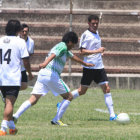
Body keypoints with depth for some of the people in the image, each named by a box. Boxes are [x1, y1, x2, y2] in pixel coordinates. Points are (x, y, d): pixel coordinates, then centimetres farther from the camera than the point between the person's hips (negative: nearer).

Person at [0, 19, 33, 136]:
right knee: (10, 103, -8)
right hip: (14, 78, -5)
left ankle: (12, 127, 27)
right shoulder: (20, 42, -6)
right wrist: (30, 73, 10)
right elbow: (25, 60, -6)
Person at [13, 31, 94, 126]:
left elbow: (73, 57, 46)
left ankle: (16, 116, -16)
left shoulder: (65, 49, 28)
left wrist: (85, 64, 61)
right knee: (69, 96, 6)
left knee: (33, 100, 0)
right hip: (51, 74, -9)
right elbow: (53, 54, -23)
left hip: (42, 74, 9)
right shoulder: (63, 46, -3)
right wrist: (45, 63, -41)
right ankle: (57, 119, 3)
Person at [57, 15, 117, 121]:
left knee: (106, 88, -2)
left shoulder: (96, 33, 14)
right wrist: (97, 51, -24)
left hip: (99, 67, 6)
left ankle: (112, 115, -3)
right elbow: (82, 51, -17)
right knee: (82, 91, -1)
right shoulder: (86, 34, -10)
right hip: (89, 67, -6)